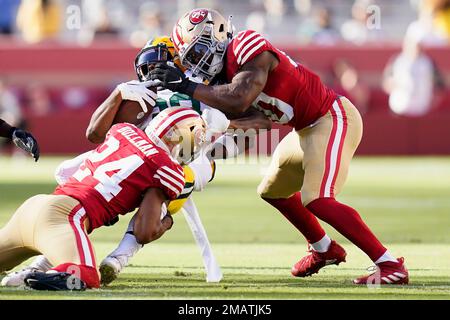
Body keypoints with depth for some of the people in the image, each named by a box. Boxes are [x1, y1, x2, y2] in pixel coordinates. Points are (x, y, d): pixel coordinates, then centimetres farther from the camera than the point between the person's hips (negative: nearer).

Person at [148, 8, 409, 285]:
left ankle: (390, 265, -20)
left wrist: (185, 86, -26)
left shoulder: (249, 49, -21)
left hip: (333, 120, -11)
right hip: (308, 128, 11)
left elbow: (238, 102, -33)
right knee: (273, 190, 22)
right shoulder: (226, 67, 9)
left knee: (317, 200, -22)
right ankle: (325, 249, 37)